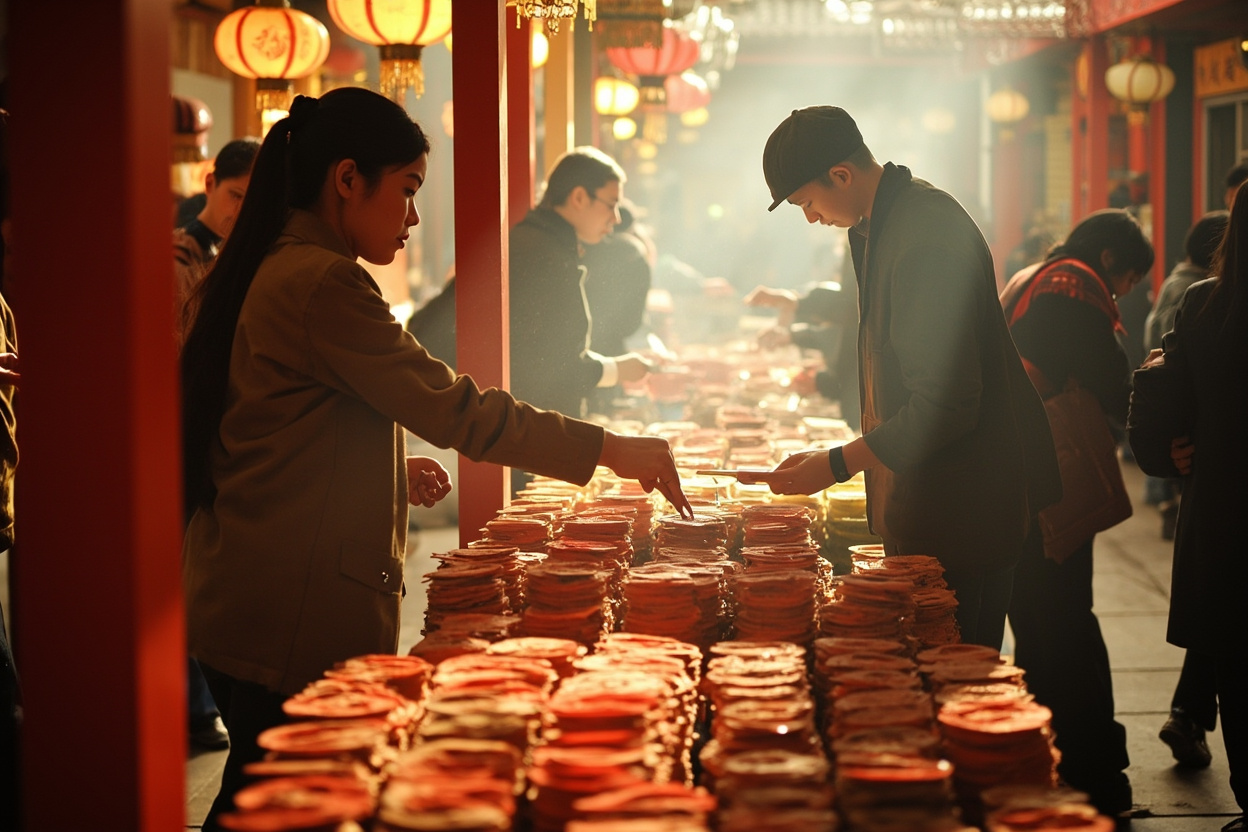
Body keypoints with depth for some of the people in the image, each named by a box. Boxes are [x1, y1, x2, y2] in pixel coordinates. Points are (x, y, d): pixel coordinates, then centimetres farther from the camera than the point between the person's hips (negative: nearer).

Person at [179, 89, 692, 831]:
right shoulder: (323, 283, -17)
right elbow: (453, 407, -20)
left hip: (239, 600, 10)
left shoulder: (267, 271, 14)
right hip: (294, 617, -10)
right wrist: (610, 450, -14)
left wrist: (390, 466, 15)